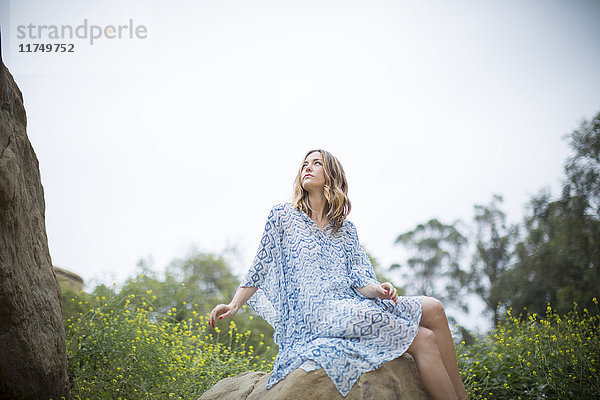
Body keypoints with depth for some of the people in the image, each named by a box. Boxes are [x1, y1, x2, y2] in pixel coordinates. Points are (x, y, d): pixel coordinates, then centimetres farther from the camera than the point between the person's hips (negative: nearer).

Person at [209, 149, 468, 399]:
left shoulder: (346, 229, 20)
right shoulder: (282, 216, 11)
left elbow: (359, 279, 9)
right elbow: (261, 266, 7)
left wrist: (377, 289, -14)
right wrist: (234, 305, -5)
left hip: (351, 308, 5)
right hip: (315, 314, -5)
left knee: (433, 309, -17)